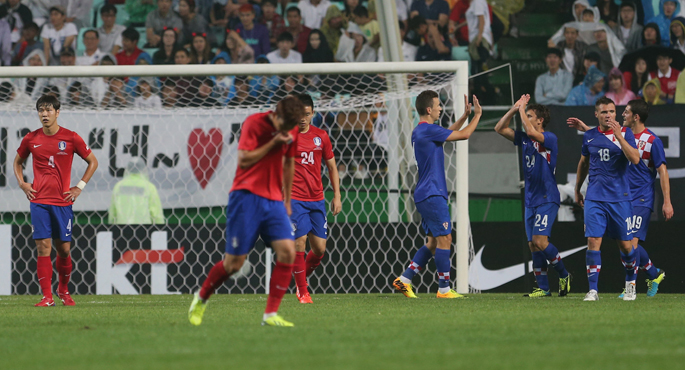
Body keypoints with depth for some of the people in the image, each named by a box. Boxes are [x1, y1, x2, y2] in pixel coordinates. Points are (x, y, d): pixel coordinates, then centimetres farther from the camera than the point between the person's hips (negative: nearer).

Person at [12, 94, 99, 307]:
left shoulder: (71, 138, -2)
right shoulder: (31, 139, 3)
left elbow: (92, 161, 9)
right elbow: (18, 162, 21)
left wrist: (80, 187, 3)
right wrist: (22, 184, 6)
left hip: (63, 201, 0)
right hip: (39, 201, 0)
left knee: (64, 249, 5)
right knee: (43, 248, -7)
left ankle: (63, 290, 27)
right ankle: (47, 297, -6)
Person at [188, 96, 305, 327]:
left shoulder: (291, 132, 10)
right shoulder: (254, 123, -8)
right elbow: (244, 159, -15)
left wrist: (287, 200, 26)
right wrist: (273, 143, -16)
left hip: (274, 201, 5)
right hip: (247, 197, -5)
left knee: (288, 251, -14)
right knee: (234, 262, -4)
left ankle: (271, 315, -9)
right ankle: (201, 298, 23)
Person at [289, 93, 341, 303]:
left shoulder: (321, 136, 9)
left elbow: (331, 167, 16)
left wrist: (337, 196, 11)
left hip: (317, 199, 4)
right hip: (294, 199, -4)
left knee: (320, 248, 2)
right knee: (299, 243, -11)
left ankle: (302, 279, 28)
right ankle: (302, 292, 0)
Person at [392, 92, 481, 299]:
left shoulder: (420, 131, 16)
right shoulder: (428, 130, -14)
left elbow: (449, 133, 33)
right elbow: (464, 135, -10)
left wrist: (465, 115, 26)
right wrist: (477, 115, 4)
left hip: (425, 195, 10)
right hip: (432, 194, -10)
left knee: (433, 241, 12)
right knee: (444, 238, -7)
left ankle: (404, 280, 10)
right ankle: (444, 289, -6)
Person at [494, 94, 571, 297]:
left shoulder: (549, 138, -10)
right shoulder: (524, 139, 12)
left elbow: (531, 132, -29)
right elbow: (500, 129, 16)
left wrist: (522, 110, -16)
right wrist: (514, 109, 5)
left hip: (547, 198, -8)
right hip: (531, 199, 8)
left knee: (540, 240, -16)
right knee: (533, 244, 4)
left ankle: (564, 275, 1)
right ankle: (543, 288, 8)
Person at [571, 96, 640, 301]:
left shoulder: (625, 133, -2)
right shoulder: (589, 136, 7)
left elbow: (635, 159, -16)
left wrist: (619, 136, -23)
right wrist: (577, 190, 25)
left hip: (620, 198, -2)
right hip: (594, 198, 2)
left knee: (625, 245, 4)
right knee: (593, 242, -10)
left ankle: (630, 283, 29)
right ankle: (593, 290, -9)